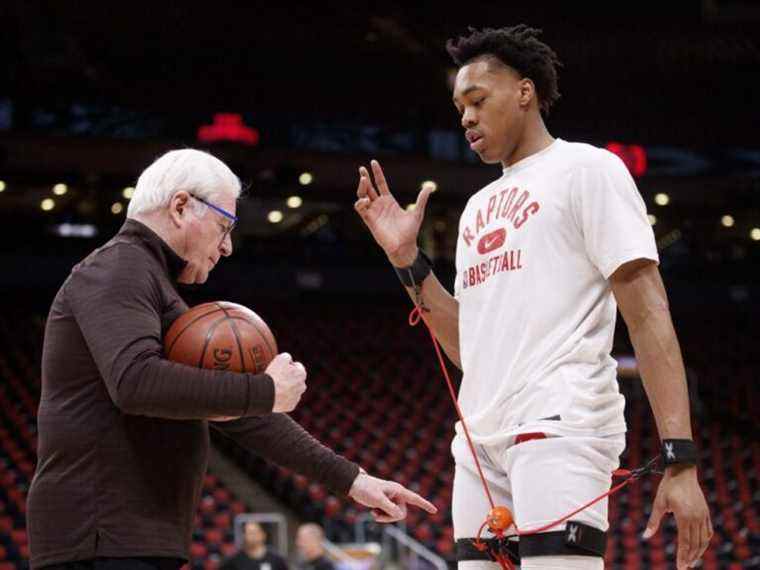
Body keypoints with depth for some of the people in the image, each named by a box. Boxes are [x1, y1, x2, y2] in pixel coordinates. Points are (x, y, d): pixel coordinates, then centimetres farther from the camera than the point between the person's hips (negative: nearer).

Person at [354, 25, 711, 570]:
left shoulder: (586, 168, 2)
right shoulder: (479, 207, 24)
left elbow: (648, 315, -8)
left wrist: (680, 460, -18)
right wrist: (408, 260, 13)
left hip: (560, 423, -8)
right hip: (481, 441, 8)